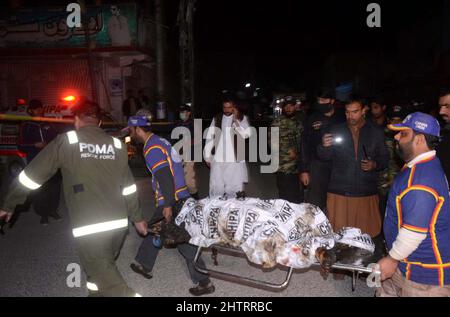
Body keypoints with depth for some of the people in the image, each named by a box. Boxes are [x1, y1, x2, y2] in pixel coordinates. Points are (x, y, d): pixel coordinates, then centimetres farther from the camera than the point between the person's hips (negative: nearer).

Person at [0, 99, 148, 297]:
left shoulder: (66, 142, -2)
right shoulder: (116, 145, 9)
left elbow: (32, 175, 2)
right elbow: (128, 187, 13)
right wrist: (137, 218, 22)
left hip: (89, 227, -5)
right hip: (118, 223, 5)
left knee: (105, 277, 3)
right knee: (103, 268, 24)